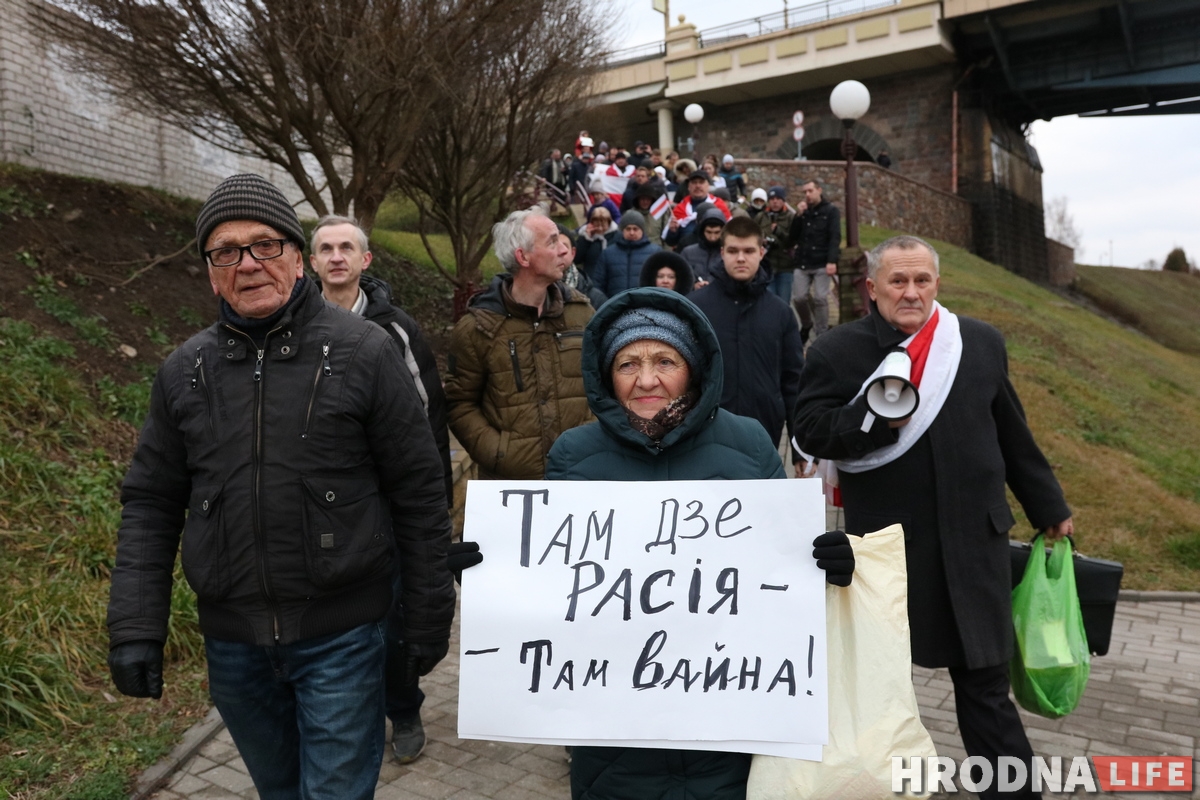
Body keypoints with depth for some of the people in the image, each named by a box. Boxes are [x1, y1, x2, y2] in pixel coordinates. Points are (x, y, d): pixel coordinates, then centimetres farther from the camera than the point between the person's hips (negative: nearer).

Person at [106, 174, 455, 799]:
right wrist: (135, 628, 0)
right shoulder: (184, 372, 2)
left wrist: (429, 618, -4)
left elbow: (419, 493, -7)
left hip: (341, 636, -4)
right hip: (232, 642, 4)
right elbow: (151, 504, 7)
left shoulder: (364, 353, -10)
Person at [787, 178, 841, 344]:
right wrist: (798, 216, -6)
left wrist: (832, 261, -19)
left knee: (820, 298, -8)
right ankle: (806, 324, 24)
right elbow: (792, 238, 6)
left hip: (822, 264, -3)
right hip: (802, 263, 3)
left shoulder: (831, 211, 2)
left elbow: (835, 237, -7)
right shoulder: (802, 211, 13)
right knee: (799, 297, -3)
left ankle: (822, 334, 2)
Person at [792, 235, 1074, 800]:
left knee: (985, 680, 9)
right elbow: (810, 433, -11)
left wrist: (1049, 508, 16)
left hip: (972, 539, 2)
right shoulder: (837, 351, -6)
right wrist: (878, 418, -25)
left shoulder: (982, 342, 4)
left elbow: (1012, 436, 11)